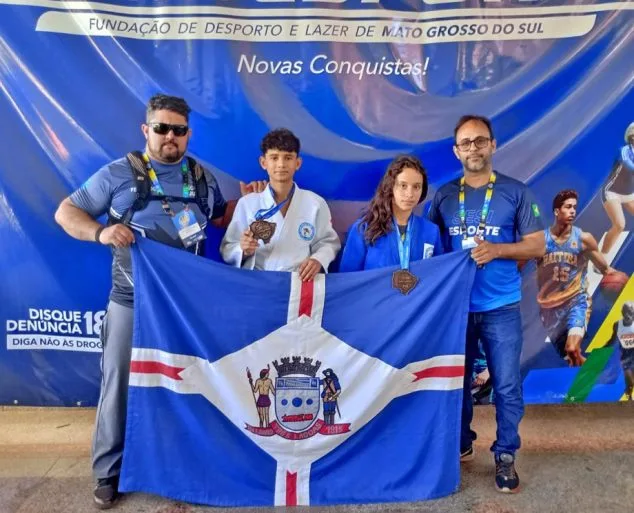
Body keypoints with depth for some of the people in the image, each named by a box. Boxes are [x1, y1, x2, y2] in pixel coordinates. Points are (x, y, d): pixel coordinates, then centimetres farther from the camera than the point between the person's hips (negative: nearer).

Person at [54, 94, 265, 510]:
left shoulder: (203, 178, 7)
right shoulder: (119, 174, -4)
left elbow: (220, 218, 19)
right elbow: (66, 212, -1)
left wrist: (244, 199, 1)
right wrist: (100, 231, -21)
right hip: (132, 301, -3)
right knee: (120, 382, 5)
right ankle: (109, 472, 23)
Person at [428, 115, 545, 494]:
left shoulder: (516, 192, -1)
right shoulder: (444, 195, 4)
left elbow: (537, 246, -1)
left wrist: (496, 250, -17)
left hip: (501, 307, -1)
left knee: (508, 387, 4)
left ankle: (506, 456, 24)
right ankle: (461, 444, 35)